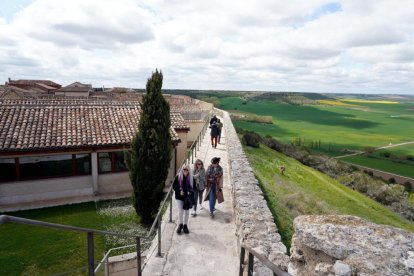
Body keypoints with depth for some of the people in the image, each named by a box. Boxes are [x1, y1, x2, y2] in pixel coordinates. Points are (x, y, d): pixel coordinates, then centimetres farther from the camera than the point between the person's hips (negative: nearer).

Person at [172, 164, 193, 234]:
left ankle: (185, 225, 26)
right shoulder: (178, 177, -8)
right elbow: (174, 186, -2)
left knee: (186, 212, 10)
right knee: (180, 212, -1)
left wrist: (190, 192, -11)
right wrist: (179, 191, -17)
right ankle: (180, 225, 21)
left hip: (187, 198, 2)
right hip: (179, 197, -1)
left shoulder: (191, 178, -4)